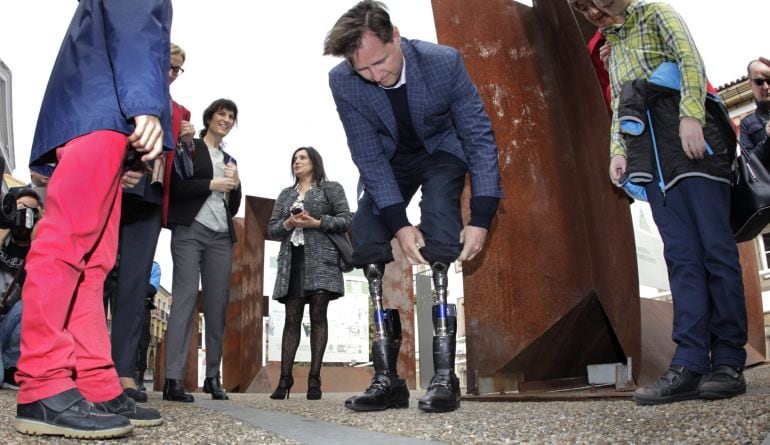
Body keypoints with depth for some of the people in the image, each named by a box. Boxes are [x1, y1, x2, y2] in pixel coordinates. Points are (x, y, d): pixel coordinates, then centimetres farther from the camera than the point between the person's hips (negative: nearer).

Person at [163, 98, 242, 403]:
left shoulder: (229, 160, 24)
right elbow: (174, 186, -5)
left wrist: (235, 184, 4)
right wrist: (212, 184, -8)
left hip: (221, 237, 5)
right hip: (190, 230, -5)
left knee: (218, 304, 1)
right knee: (185, 297, -13)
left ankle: (213, 376, 6)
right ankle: (173, 379, -15)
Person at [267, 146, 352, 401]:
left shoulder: (331, 188, 12)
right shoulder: (285, 194, 24)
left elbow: (346, 220, 1)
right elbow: (271, 229, 17)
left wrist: (316, 222, -10)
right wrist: (287, 224, -4)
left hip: (320, 259, -3)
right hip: (292, 261, 3)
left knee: (318, 317, -8)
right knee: (292, 319, -3)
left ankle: (314, 378, -8)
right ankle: (285, 378, -6)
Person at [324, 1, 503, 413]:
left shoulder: (445, 62, -29)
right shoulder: (342, 81, -24)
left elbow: (480, 137, -22)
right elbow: (368, 156, -19)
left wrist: (481, 218, -27)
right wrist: (398, 223, -29)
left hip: (442, 151, -2)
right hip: (388, 159, 3)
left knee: (440, 242, -28)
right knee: (366, 237, -16)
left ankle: (445, 375, -25)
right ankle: (387, 378, -12)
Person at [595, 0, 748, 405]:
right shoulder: (613, 49, 27)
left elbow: (690, 58, -5)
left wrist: (691, 115, -19)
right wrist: (617, 150, 8)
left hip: (689, 134, -5)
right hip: (650, 151, 6)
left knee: (714, 246, -8)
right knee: (681, 254, -5)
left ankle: (728, 364, -8)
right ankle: (690, 365, -12)